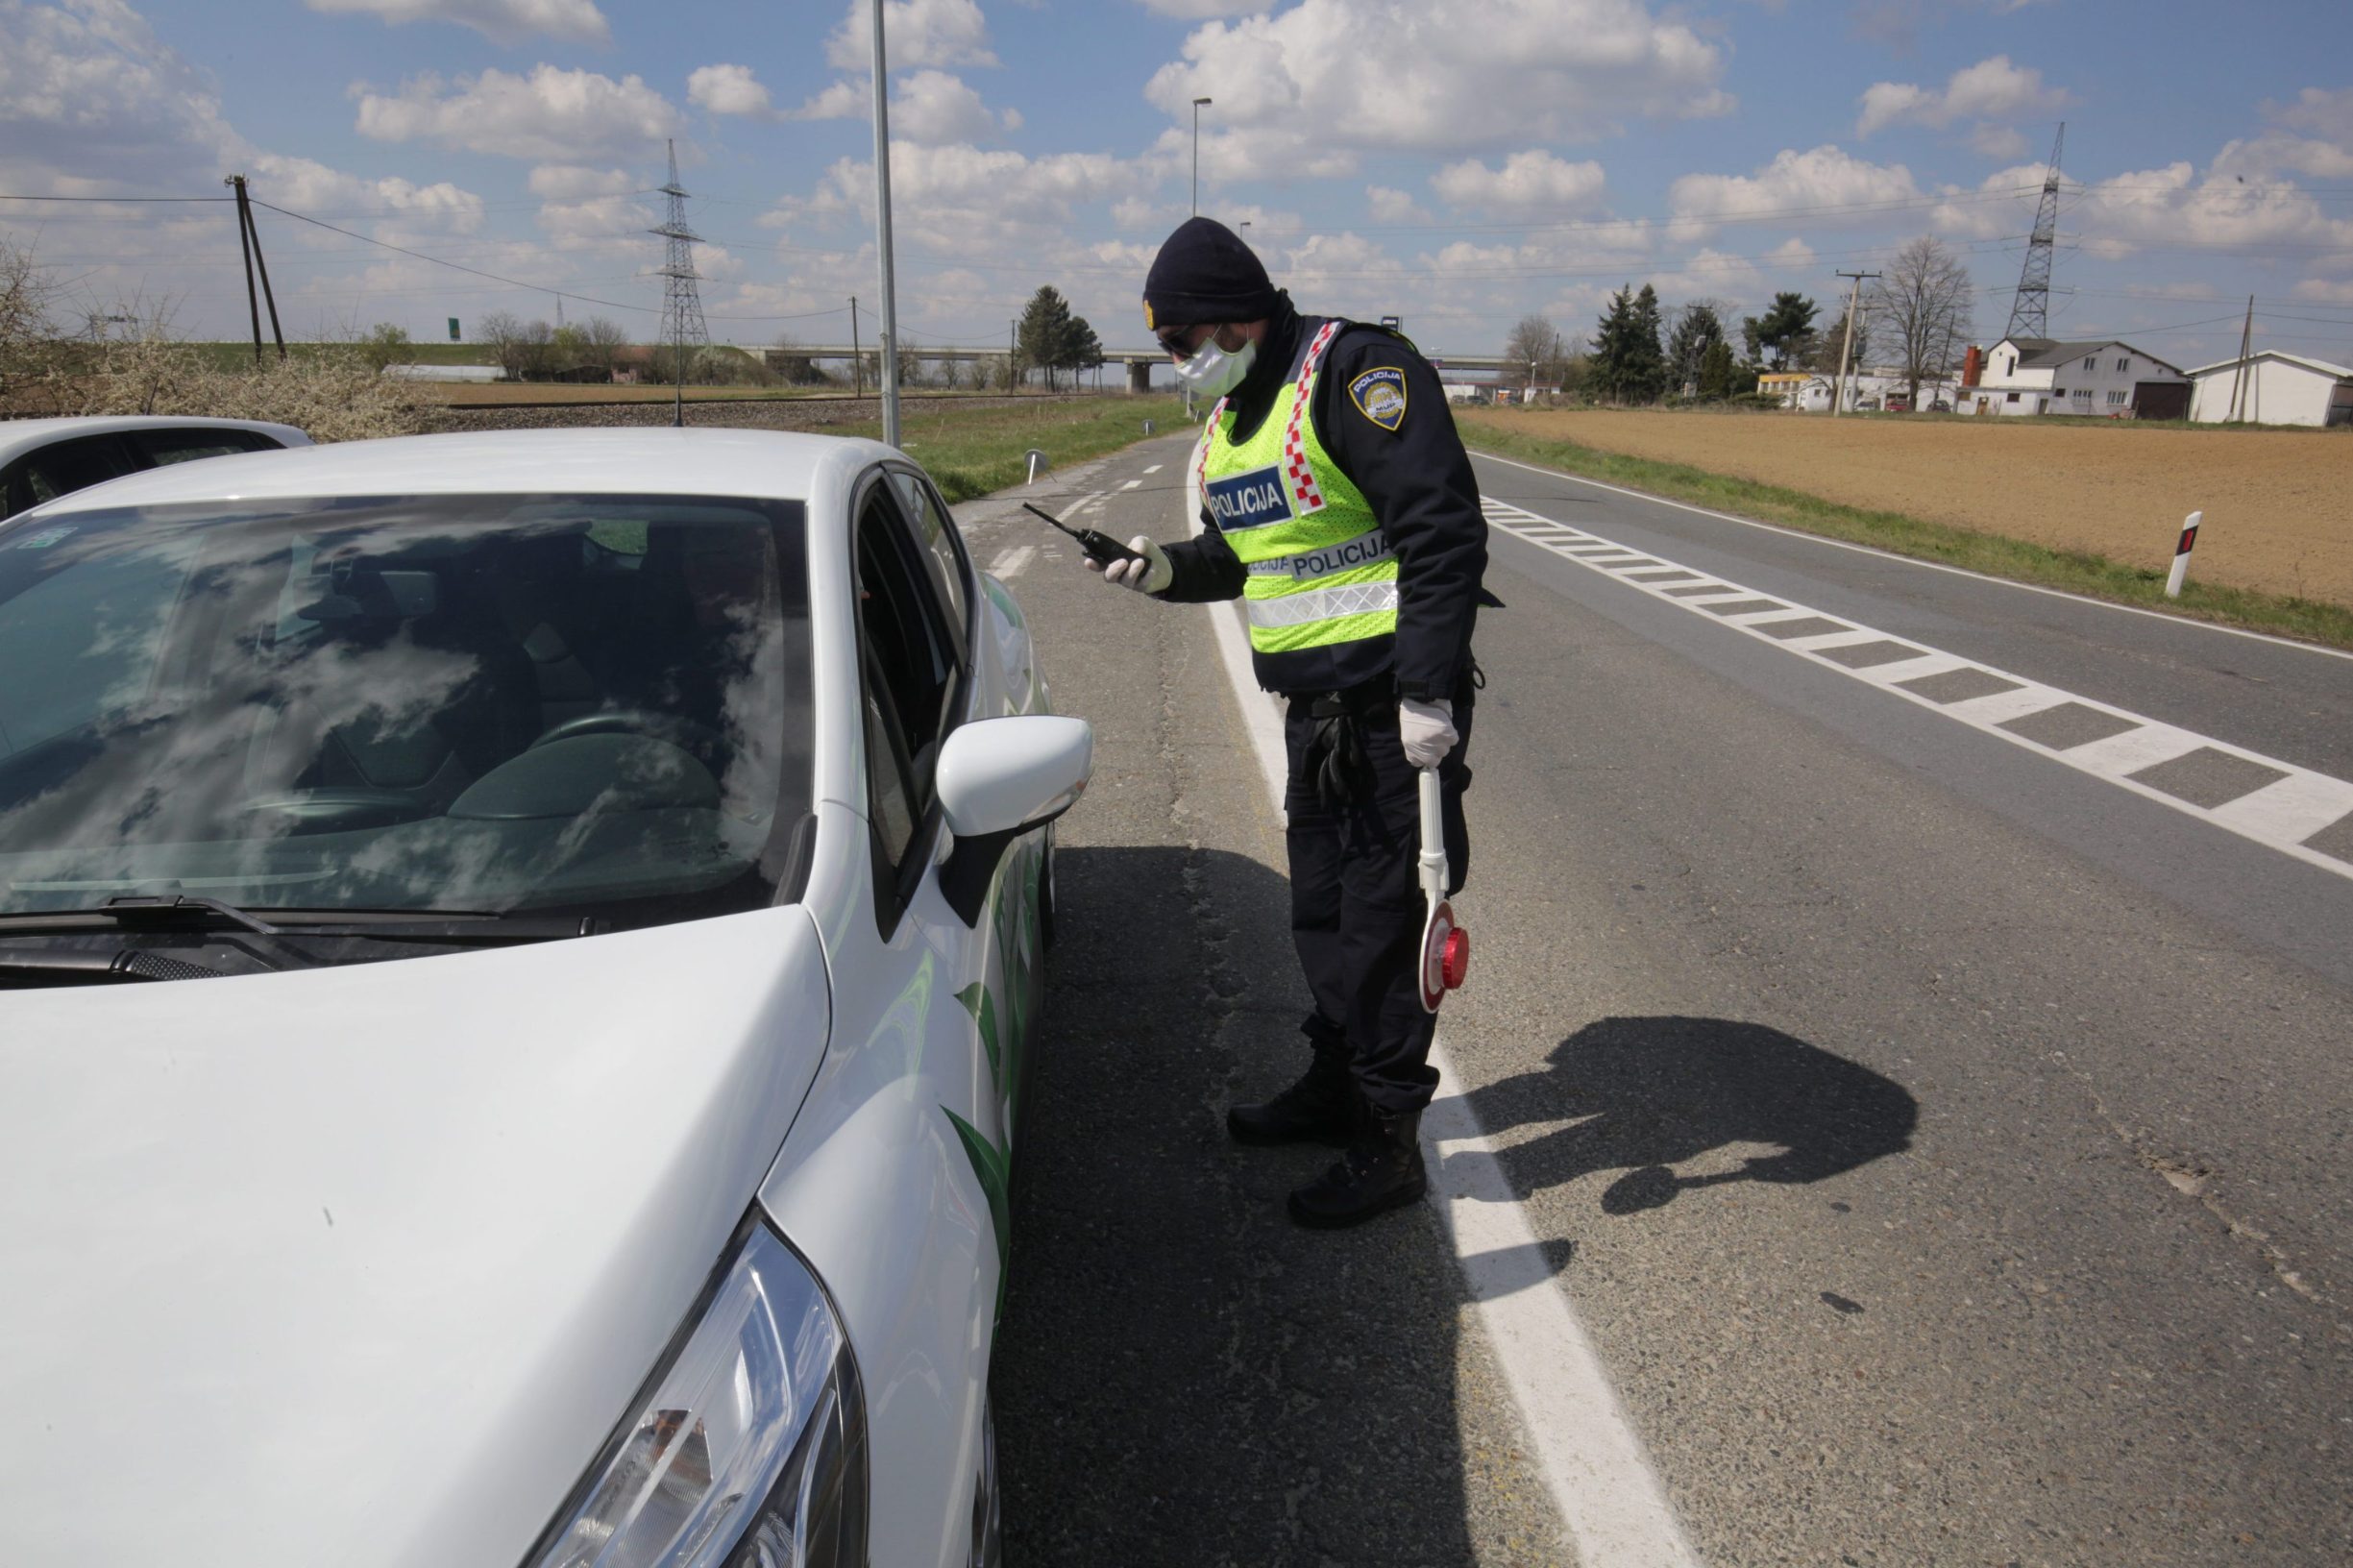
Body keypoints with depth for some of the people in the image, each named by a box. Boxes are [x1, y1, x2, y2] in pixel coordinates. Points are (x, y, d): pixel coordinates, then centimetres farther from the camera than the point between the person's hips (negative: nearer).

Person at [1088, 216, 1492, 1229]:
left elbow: (1445, 533, -21)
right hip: (1315, 706, 9)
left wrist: (1426, 692, -25)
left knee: (1382, 915, -2)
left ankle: (1388, 1141, 11)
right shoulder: (1227, 423, 14)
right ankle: (1335, 1086, 35)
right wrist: (1168, 569, 1)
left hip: (1396, 704, -9)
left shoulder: (1354, 372, -15)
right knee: (1321, 908, 17)